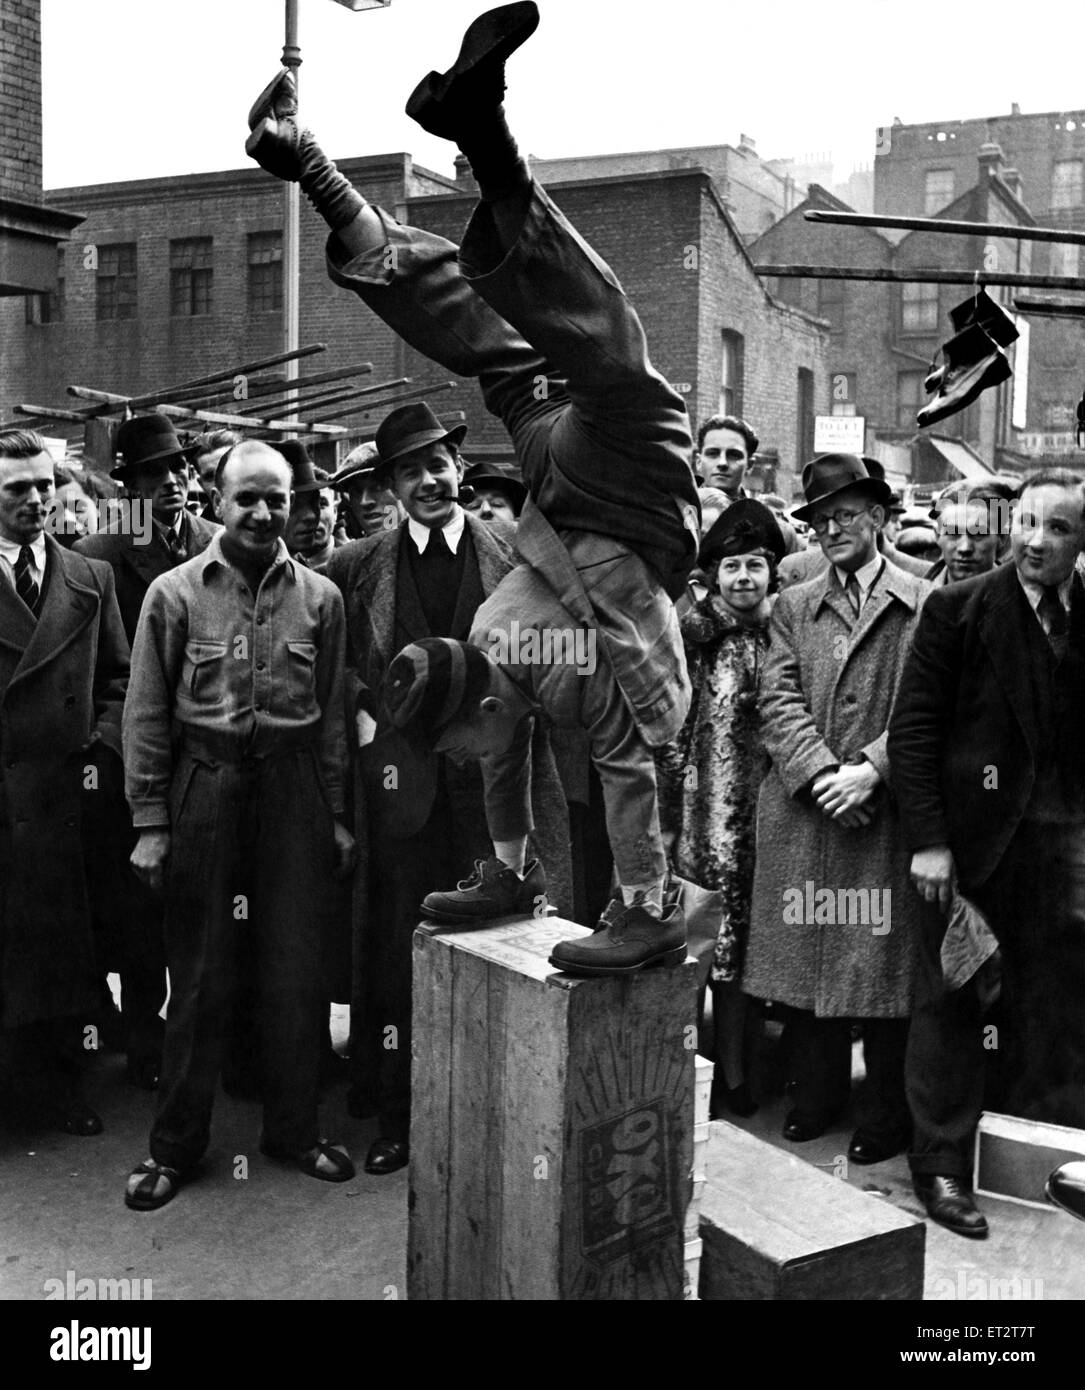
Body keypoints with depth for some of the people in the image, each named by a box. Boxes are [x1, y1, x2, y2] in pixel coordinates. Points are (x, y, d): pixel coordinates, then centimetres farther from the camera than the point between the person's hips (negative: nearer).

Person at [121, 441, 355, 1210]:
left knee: (298, 973, 8)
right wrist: (150, 820, -4)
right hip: (204, 788, -1)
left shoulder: (320, 596, 4)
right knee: (199, 978, 7)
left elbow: (334, 711, 7)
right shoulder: (176, 593, -1)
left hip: (293, 788, 2)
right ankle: (177, 1143, 21)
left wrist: (338, 813, 5)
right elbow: (147, 713, 0)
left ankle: (294, 1126, 26)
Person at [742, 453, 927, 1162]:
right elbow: (779, 702, 4)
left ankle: (887, 1113, 16)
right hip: (802, 811, 3)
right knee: (807, 952, 9)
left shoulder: (924, 605, 2)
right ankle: (818, 1094, 25)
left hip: (885, 812, -3)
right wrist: (822, 773, -10)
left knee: (882, 958, 2)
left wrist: (869, 770, -15)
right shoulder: (793, 606, 13)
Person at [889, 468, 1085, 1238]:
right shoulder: (959, 609, -3)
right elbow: (913, 731, -6)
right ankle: (943, 1166, 20)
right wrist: (927, 839, -11)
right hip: (970, 835, -3)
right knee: (953, 1003, 7)